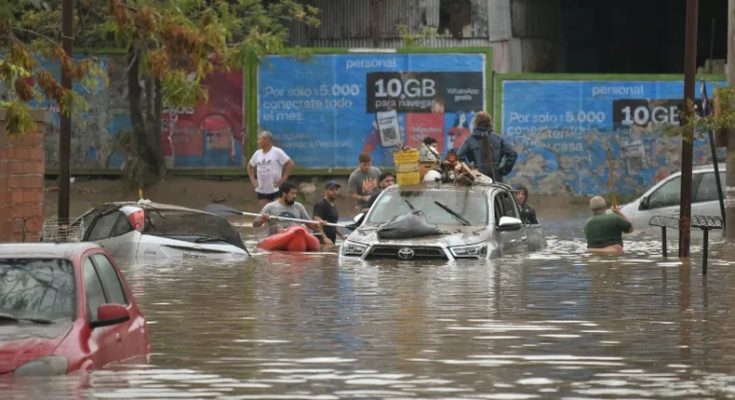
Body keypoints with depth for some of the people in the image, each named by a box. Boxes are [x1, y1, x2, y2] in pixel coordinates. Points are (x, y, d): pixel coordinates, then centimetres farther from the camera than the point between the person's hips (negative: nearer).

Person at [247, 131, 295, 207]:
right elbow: (250, 166, 24)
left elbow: (290, 164, -10)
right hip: (261, 191, 5)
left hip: (275, 189, -5)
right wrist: (253, 180, 12)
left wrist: (283, 179, -13)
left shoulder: (277, 152, -9)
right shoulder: (257, 154, 9)